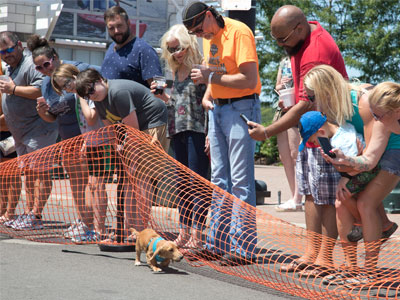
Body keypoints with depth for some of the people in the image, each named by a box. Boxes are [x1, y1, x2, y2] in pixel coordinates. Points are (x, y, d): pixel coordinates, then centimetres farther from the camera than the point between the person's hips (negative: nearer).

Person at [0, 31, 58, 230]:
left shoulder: (30, 65, -16)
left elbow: (40, 90, -30)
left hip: (38, 130, -10)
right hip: (21, 132, 11)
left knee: (39, 172, -8)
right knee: (27, 172, 13)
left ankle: (35, 216, -8)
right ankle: (28, 212, 18)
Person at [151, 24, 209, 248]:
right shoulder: (176, 71, 16)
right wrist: (163, 96, 6)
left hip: (198, 131, -8)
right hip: (179, 131, 8)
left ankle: (197, 235, -5)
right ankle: (184, 232, 18)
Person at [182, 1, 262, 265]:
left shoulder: (239, 32, -13)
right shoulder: (209, 38, 13)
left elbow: (249, 79, -21)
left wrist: (211, 78, -18)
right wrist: (207, 95, 6)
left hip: (241, 108, -9)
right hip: (217, 109, 9)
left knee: (240, 181, -8)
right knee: (219, 179, 11)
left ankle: (243, 248, -5)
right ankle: (218, 243, 17)